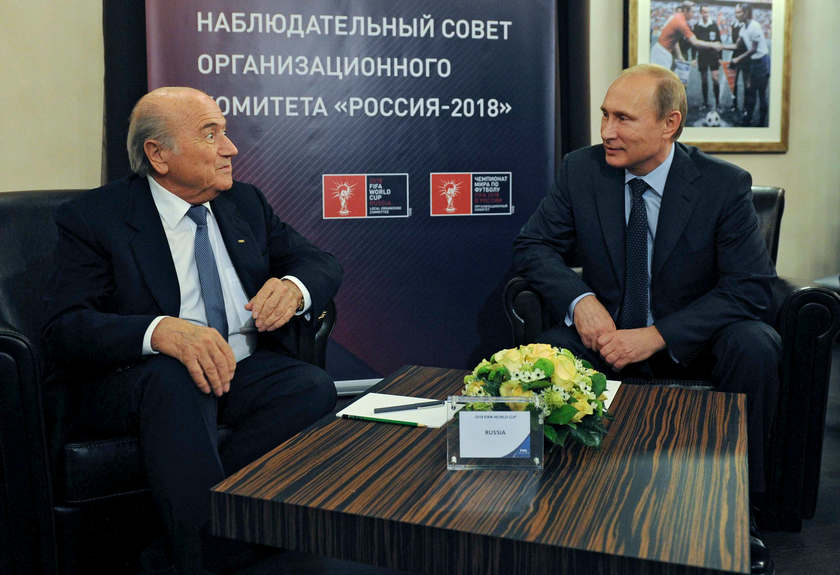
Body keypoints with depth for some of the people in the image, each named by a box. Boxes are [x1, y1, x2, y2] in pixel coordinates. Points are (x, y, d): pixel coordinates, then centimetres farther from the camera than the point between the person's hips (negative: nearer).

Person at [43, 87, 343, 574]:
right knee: (173, 378, -37)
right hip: (142, 380, -4)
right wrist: (161, 331, -31)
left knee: (314, 388, -26)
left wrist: (293, 288, -12)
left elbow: (323, 264, 14)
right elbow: (67, 328, -11)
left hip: (247, 368, 4)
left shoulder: (246, 202, 14)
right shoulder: (94, 217, -1)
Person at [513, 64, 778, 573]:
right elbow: (534, 245, -1)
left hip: (694, 344, -1)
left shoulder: (724, 184, -12)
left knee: (755, 345, -31)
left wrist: (657, 335, -27)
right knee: (544, 353, -28)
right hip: (607, 334, 1)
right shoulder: (582, 169, -5)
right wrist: (580, 299, -22)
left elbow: (751, 288, -16)